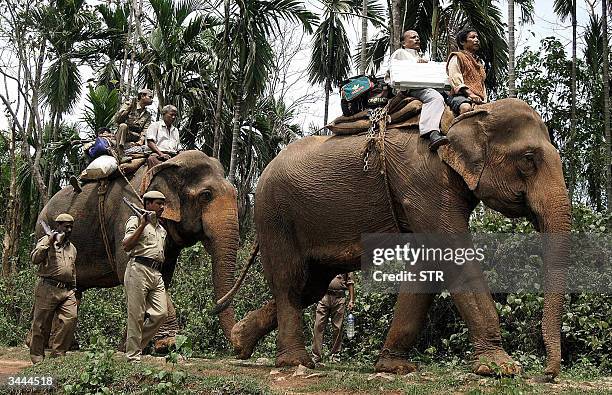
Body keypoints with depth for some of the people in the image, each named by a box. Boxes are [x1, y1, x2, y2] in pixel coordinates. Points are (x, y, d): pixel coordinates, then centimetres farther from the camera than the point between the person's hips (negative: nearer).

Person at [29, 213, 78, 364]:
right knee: (41, 323, -2)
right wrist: (49, 242, -17)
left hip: (67, 291, 5)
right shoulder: (46, 240, 3)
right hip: (48, 288, -5)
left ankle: (58, 354, -6)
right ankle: (37, 357, 9)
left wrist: (74, 290, 24)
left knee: (71, 318, -13)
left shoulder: (72, 248, 23)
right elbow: (35, 259, -12)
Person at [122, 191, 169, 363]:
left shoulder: (162, 229, 26)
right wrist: (142, 225, -14)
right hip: (139, 269, -7)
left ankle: (137, 343, 11)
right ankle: (133, 355, -2)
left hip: (156, 273, 7)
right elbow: (126, 246, -10)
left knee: (161, 313, -3)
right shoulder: (136, 220, 3)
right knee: (136, 315, -6)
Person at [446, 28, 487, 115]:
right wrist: (470, 94, -18)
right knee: (466, 108, -42)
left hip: (479, 99, 6)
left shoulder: (480, 62, 34)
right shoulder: (457, 57, 11)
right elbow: (455, 79, -4)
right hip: (461, 96, -6)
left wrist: (484, 100, 15)